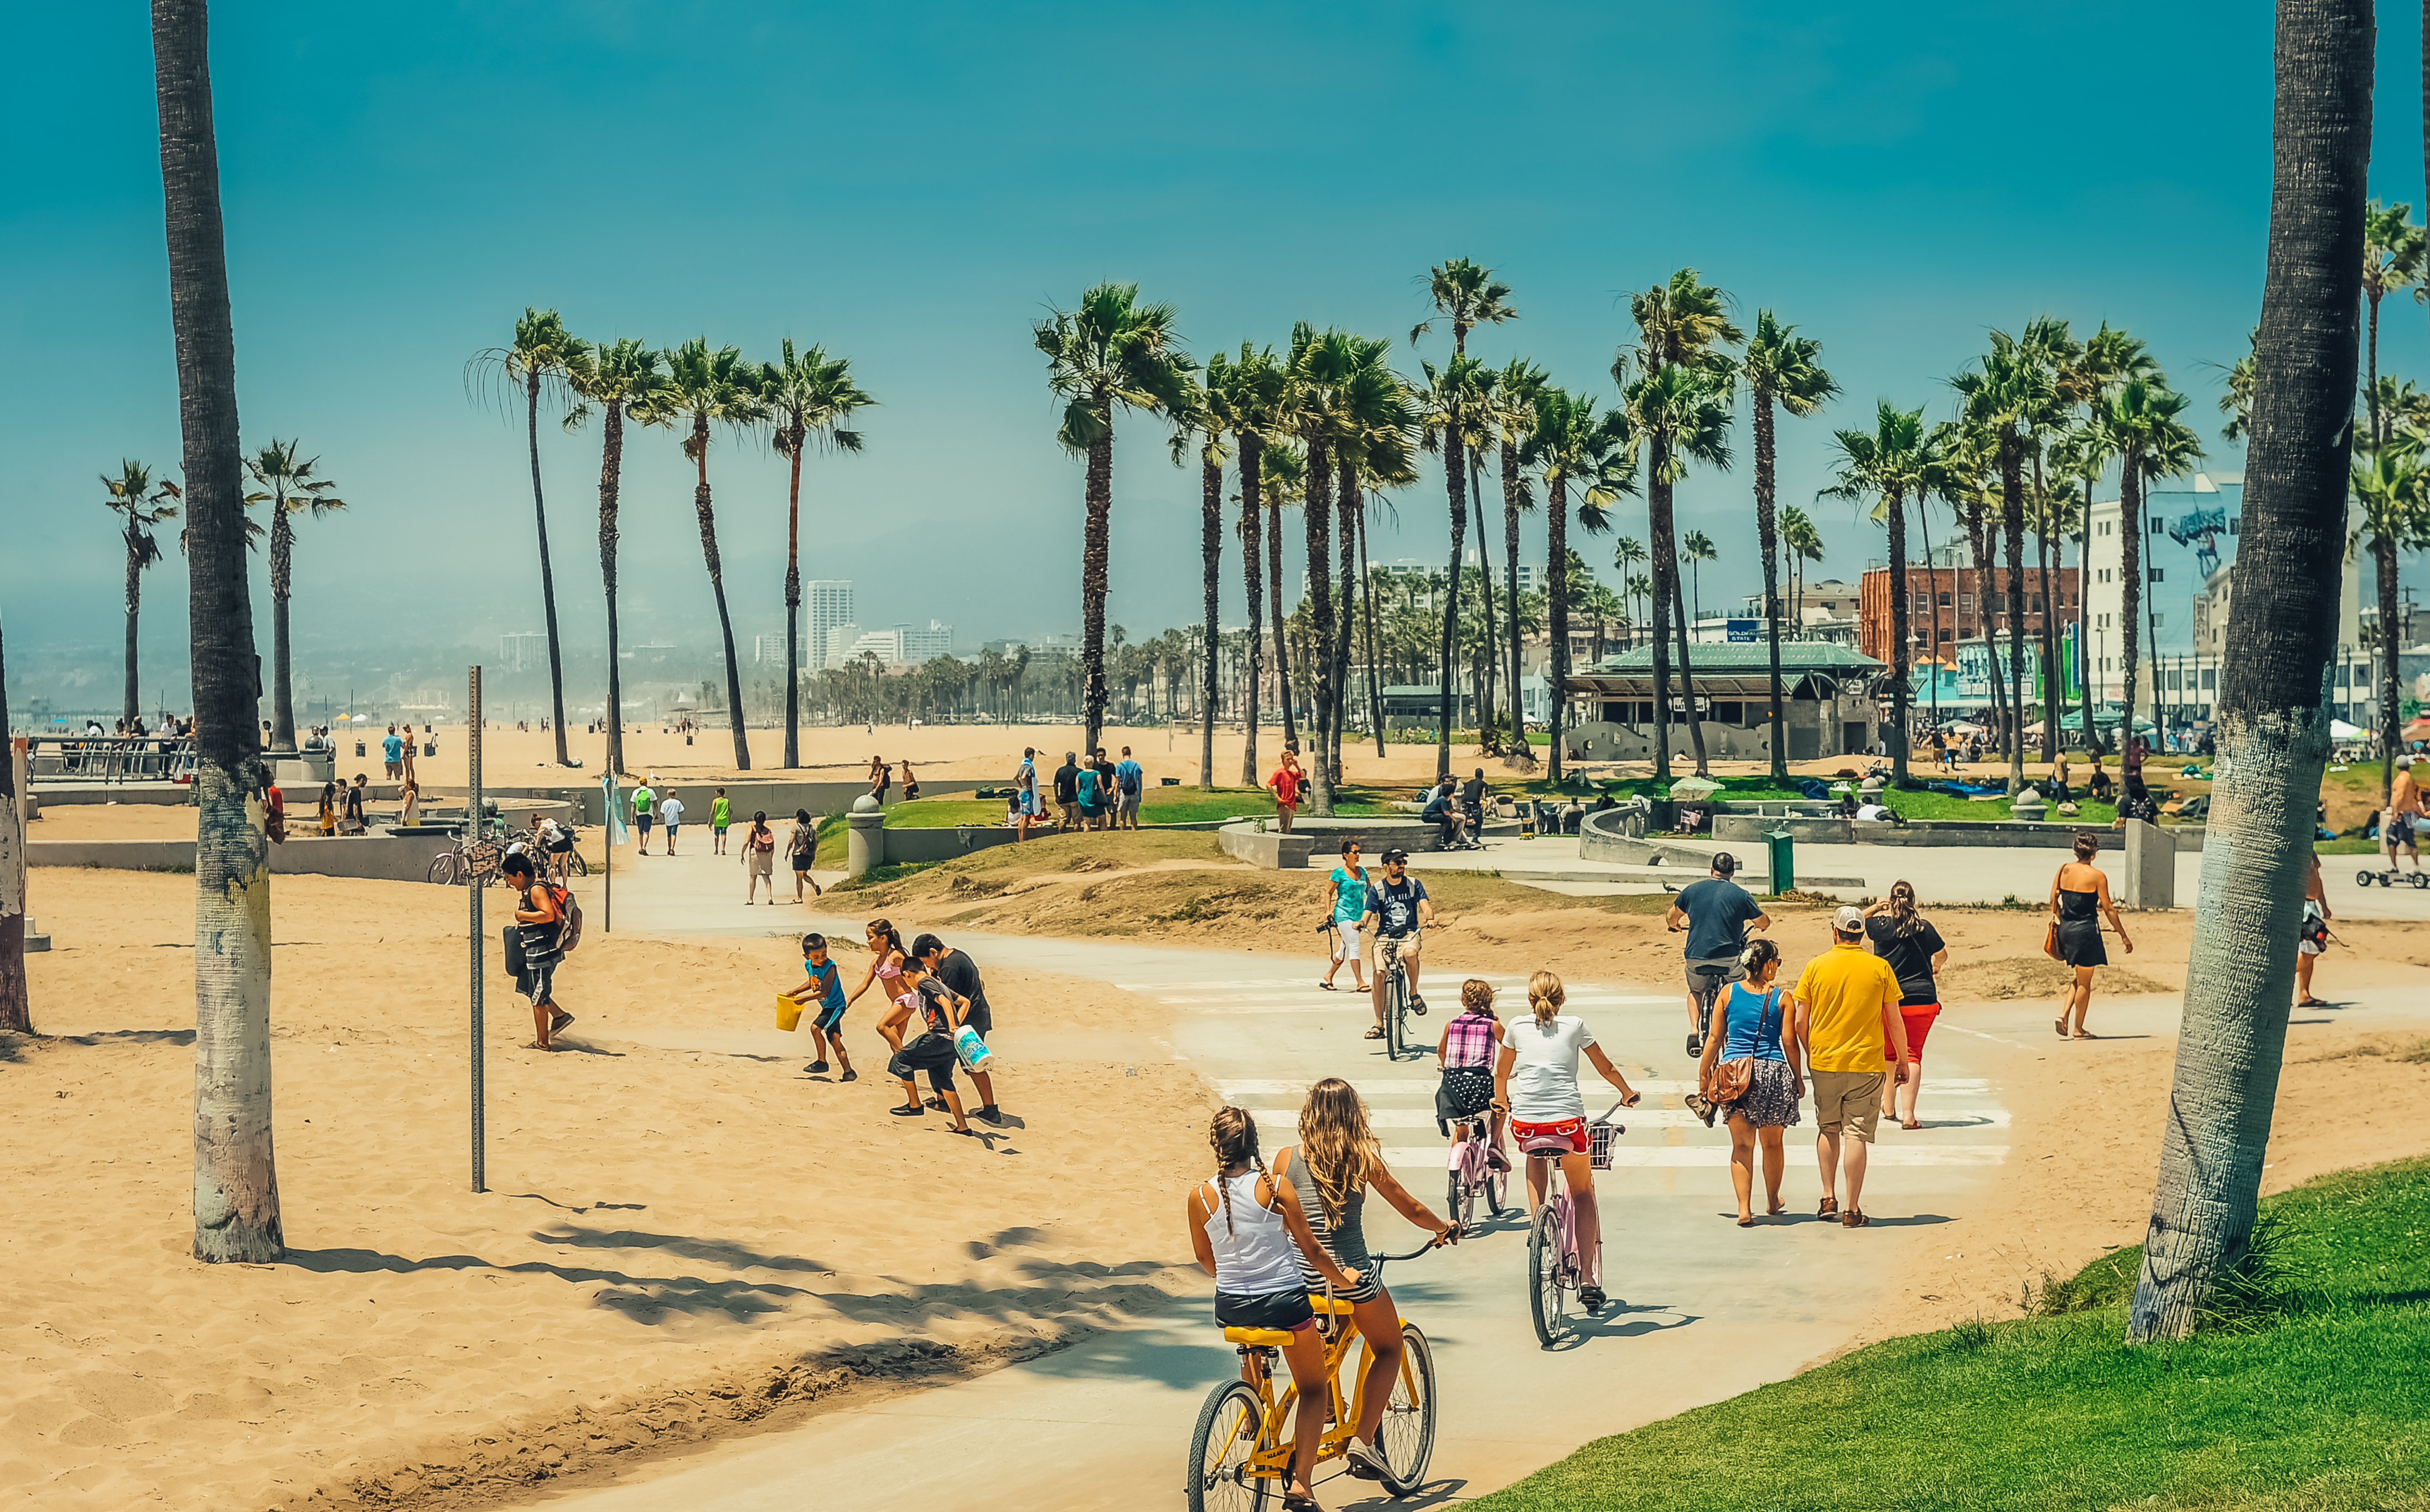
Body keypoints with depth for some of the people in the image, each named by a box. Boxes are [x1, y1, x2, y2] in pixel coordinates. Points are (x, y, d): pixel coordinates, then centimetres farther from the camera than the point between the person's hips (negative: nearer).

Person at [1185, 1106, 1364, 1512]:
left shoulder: (1200, 1196, -5)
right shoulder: (1276, 1187, -11)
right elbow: (1311, 1251, -4)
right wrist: (1342, 1278, 16)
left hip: (1232, 1307, 2)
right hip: (1285, 1303, -2)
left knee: (1251, 1342, 40)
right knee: (1313, 1389, 16)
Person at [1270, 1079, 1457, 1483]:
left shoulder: (1287, 1160, -2)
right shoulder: (1363, 1159, -5)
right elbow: (1412, 1209, 3)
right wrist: (1445, 1229, 24)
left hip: (1305, 1278, 2)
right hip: (1354, 1275, -2)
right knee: (1388, 1349, 20)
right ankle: (1363, 1439, 8)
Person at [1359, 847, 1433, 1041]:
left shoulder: (1414, 885, 6)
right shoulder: (1377, 889, 4)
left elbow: (1425, 905, -5)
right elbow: (1369, 912, -3)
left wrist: (1429, 917, -28)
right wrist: (1362, 922, -27)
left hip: (1409, 933, -1)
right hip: (1385, 936, 1)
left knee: (1410, 953, -37)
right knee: (1379, 974, -19)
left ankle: (1414, 993, -11)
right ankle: (1379, 1024, -8)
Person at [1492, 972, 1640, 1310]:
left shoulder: (1517, 1026, 12)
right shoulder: (1575, 1025, 10)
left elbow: (1501, 1073, 24)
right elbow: (1606, 1069, 19)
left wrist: (1501, 1101, 45)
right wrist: (1628, 1093, 38)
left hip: (1525, 1122, 1)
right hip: (1568, 1120, -1)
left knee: (1535, 1156, 36)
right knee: (1583, 1193, 17)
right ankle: (1589, 1279, 9)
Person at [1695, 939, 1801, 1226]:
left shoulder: (1728, 993, 2)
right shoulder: (1781, 998, -3)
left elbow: (1715, 1038, 4)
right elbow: (1789, 1043, -2)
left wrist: (1704, 1073, 13)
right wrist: (1798, 1079, 8)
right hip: (1773, 1072, -1)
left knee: (1742, 1144, 5)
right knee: (1772, 1143, 17)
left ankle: (1744, 1208, -6)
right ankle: (1773, 1202, 34)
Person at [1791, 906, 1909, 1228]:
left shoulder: (1816, 966, -1)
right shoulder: (1880, 968, -3)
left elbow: (1800, 1022, 1)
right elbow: (1895, 1022, 0)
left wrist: (1810, 1054, 17)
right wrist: (1902, 1061, 12)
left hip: (1824, 1062, 1)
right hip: (1866, 1065, -1)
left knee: (1828, 1129, 20)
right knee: (1856, 1135, 0)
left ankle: (1828, 1198, 16)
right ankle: (1852, 1210, 0)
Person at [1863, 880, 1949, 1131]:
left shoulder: (1879, 925, -5)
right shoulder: (1924, 928, -2)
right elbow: (1942, 955, 16)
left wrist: (1875, 908, 29)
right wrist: (1935, 968, 38)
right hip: (1922, 999, -1)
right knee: (1912, 1055, 0)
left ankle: (1888, 1106, 31)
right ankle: (1908, 1115, -10)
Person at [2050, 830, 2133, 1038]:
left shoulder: (2064, 870, 2)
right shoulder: (2098, 876, -11)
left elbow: (2053, 900, 5)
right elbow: (2109, 909, -8)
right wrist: (2124, 936, -1)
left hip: (2065, 928, 5)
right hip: (2086, 931, -5)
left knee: (2080, 978, 22)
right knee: (2085, 982, 7)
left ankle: (2063, 1015, 8)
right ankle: (2078, 1029, 12)